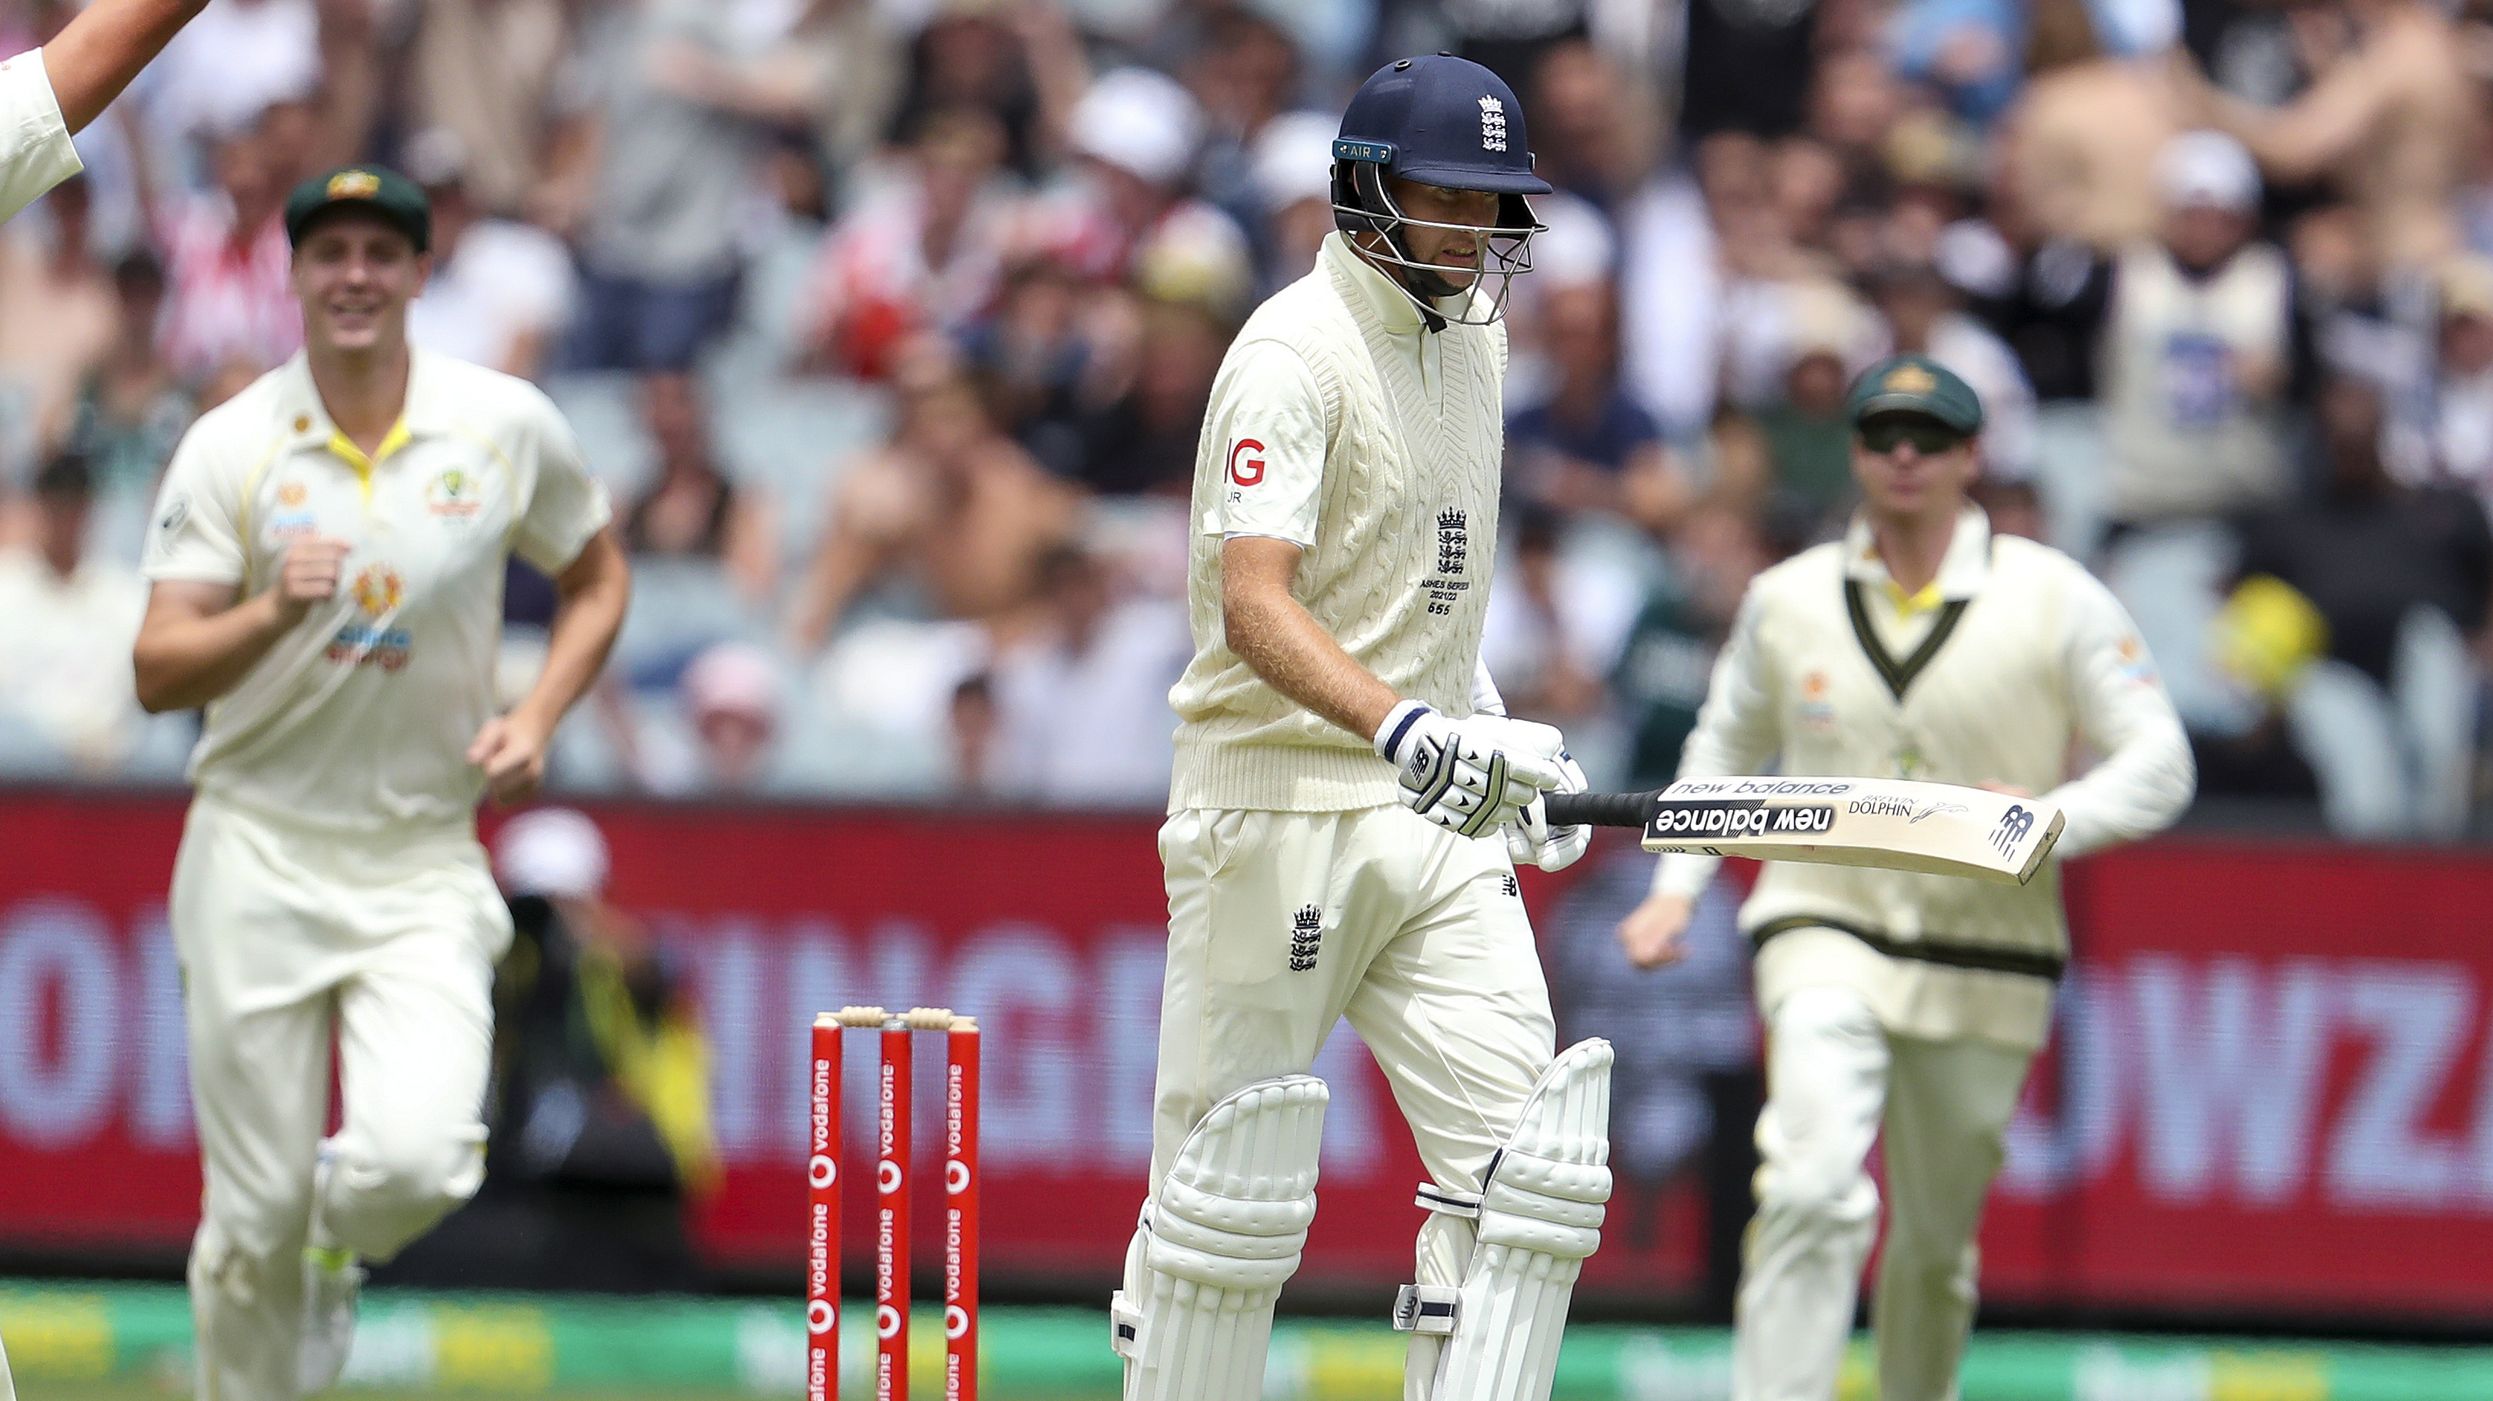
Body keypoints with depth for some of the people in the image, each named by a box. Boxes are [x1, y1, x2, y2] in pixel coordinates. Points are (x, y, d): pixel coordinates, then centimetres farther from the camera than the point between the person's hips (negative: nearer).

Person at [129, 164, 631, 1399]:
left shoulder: (508, 426, -1)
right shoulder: (230, 448, -5)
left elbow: (596, 579, 16)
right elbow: (157, 674, -10)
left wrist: (536, 718, -1)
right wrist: (271, 613, -30)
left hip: (422, 866, 1)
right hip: (258, 858, -1)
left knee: (419, 1160, -18)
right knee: (255, 1213, -2)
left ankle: (332, 1251, 17)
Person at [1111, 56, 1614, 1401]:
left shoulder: (1471, 333, 12)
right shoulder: (1295, 353, -15)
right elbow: (1252, 604, -28)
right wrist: (1406, 728, -42)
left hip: (1439, 814, 7)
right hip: (1280, 808, -7)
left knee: (1522, 1160, -5)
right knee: (1231, 1188, -2)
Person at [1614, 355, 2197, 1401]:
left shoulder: (2056, 599, -1)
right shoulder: (1787, 600, 7)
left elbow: (2158, 764, -2)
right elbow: (1725, 747, 23)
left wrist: (2051, 821, -21)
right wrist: (1676, 886, 9)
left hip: (1986, 972, 1)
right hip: (1826, 935, 0)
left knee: (1935, 1245, 10)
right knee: (1814, 1195, -22)